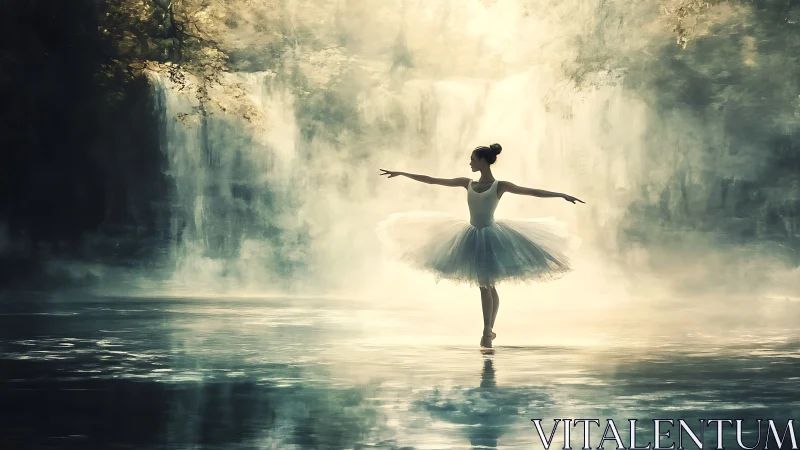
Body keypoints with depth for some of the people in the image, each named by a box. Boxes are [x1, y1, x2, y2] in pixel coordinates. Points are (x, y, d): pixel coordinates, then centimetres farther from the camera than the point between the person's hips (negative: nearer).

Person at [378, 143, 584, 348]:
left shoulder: (500, 185, -5)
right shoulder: (467, 183, 6)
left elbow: (532, 191, -12)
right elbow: (432, 180, 8)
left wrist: (561, 195, -21)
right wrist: (401, 173, 8)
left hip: (490, 237, -4)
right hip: (472, 237, 4)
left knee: (487, 286, -5)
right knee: (485, 286, 8)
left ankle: (488, 331, 2)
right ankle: (488, 331, 17)